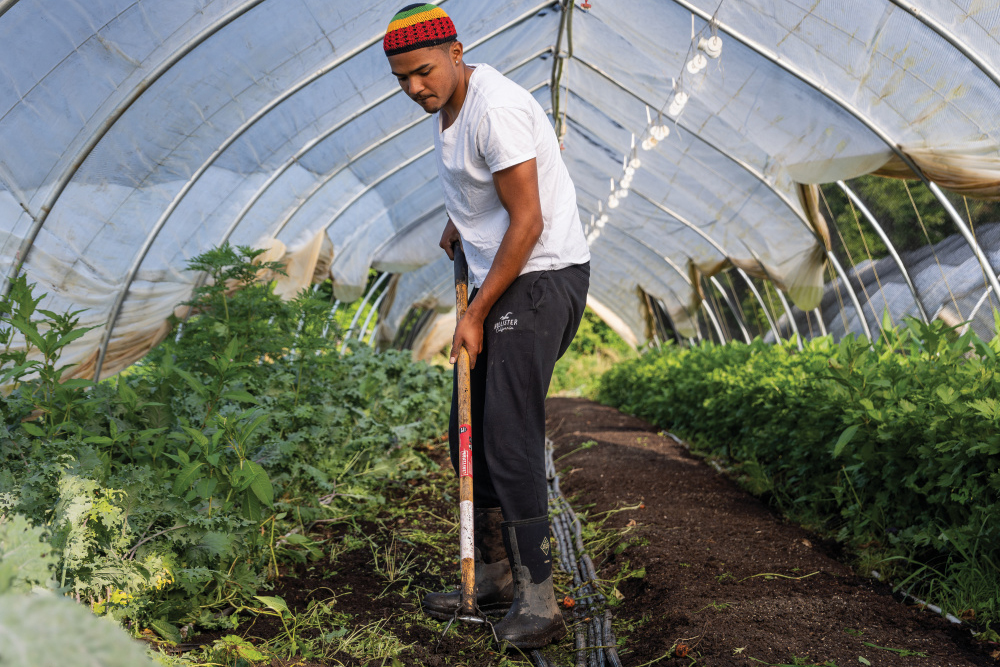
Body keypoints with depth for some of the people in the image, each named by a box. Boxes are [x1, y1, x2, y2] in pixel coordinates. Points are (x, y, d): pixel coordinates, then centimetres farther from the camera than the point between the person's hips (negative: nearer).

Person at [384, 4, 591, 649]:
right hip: (500, 279, 10)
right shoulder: (447, 107, 12)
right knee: (471, 432, 10)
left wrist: (475, 315, -16)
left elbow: (528, 221, -21)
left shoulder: (496, 108, -19)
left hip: (543, 277, -10)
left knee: (509, 437, -14)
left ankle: (537, 598, -7)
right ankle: (497, 575, 20)